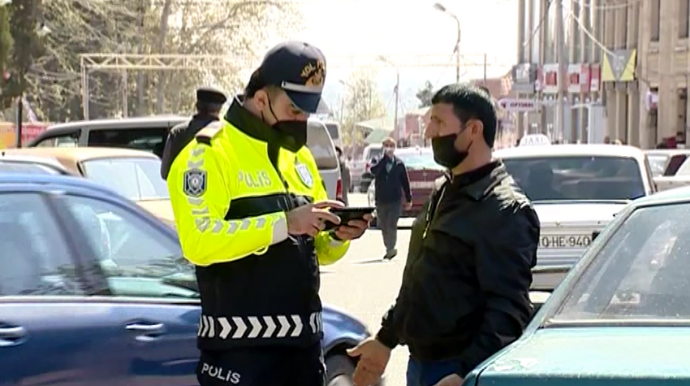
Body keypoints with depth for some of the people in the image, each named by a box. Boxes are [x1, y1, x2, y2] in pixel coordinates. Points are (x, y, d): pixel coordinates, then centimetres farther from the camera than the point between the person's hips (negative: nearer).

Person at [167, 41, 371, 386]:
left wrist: (337, 237, -2)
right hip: (241, 346, -8)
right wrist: (284, 223, -24)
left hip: (302, 340, 8)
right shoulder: (211, 152, -9)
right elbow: (199, 240, -23)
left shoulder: (299, 155, 16)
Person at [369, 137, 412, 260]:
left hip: (395, 200, -2)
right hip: (381, 200, 2)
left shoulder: (399, 164, 1)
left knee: (392, 226, -11)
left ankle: (391, 249, -12)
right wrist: (384, 157, -22)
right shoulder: (378, 161, 2)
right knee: (384, 227, 9)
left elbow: (405, 182, 6)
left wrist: (409, 199, 7)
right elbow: (373, 170, -22)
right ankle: (389, 249, 20)